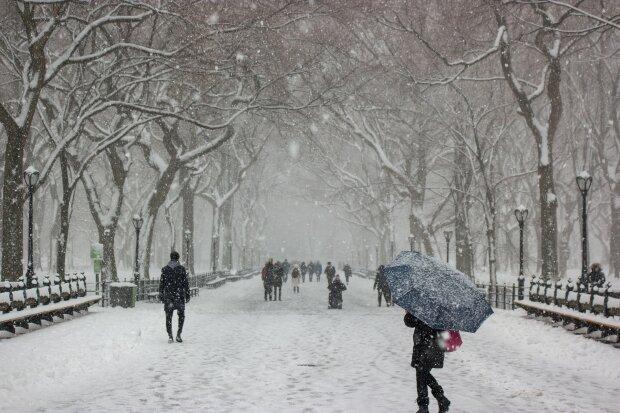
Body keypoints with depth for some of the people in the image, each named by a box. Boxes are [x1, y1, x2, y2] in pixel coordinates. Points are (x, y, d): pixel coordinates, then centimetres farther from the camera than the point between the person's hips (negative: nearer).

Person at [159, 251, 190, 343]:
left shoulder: (165, 269, 1)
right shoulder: (181, 269, -3)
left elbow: (162, 283, 3)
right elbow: (186, 283, -3)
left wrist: (161, 295, 11)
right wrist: (187, 295, 3)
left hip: (168, 295, 1)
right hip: (179, 295, -1)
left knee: (168, 316, 7)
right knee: (181, 315, 12)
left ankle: (170, 336, 3)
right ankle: (178, 335, 4)